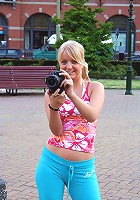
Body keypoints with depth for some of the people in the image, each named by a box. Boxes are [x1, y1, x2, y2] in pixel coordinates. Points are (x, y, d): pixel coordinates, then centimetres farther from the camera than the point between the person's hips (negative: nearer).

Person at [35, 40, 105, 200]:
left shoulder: (95, 87, 1)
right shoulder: (53, 90, 2)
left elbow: (92, 116, -18)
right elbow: (56, 131, -8)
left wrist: (72, 94, -32)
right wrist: (53, 106, -26)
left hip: (83, 168, 0)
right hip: (52, 163, 1)